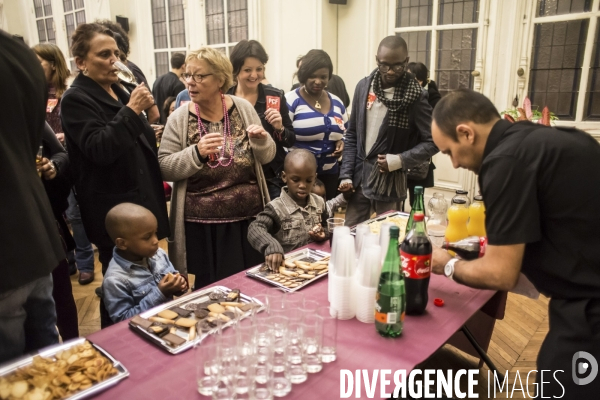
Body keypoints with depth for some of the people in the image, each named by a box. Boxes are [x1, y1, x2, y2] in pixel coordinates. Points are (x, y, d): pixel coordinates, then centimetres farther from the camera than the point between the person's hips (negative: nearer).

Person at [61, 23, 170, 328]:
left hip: (140, 199, 8)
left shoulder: (119, 90, 14)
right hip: (112, 209, -8)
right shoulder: (76, 99, -11)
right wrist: (132, 110, -25)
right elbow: (99, 149, -24)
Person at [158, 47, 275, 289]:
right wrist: (196, 153, -23)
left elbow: (266, 157, 5)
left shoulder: (243, 109, 0)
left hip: (249, 218, 2)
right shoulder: (179, 118, -5)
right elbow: (165, 168, -8)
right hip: (202, 224, -1)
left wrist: (261, 140, -16)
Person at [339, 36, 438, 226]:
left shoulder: (415, 97, -9)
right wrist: (346, 174, 1)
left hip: (390, 182, -4)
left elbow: (432, 141, -6)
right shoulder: (364, 87, 3)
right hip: (359, 178, 4)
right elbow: (352, 135, 7)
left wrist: (399, 160, -17)